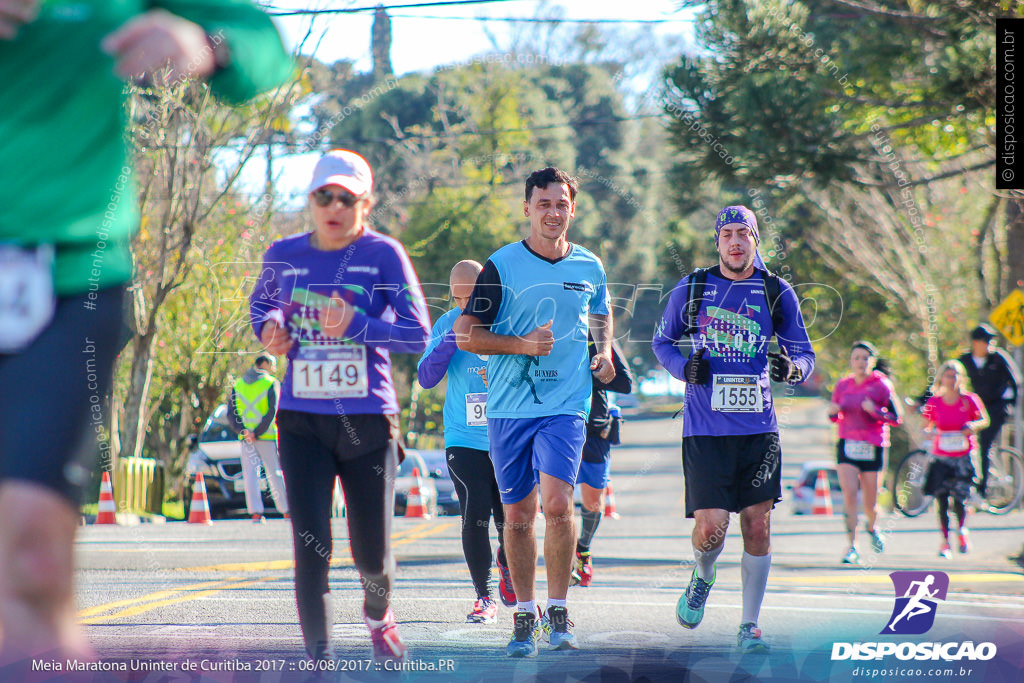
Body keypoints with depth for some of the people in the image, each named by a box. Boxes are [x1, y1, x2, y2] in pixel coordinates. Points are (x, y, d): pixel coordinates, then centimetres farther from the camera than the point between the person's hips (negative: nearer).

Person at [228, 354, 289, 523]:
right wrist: (257, 433, -14)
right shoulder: (271, 383, -3)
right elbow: (272, 411, -13)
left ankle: (256, 512, -7)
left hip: (246, 436, 3)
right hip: (267, 436, -3)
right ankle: (287, 511, 10)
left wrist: (242, 431, -9)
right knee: (274, 473, 4)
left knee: (250, 474, 1)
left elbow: (231, 413, 2)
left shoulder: (238, 384, 11)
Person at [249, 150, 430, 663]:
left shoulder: (383, 255, -5)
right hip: (302, 422, 1)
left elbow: (417, 334, -10)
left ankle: (378, 616, 41)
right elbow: (261, 300, 25)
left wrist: (356, 325, -24)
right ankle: (318, 656, -5)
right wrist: (269, 326, 2)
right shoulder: (284, 255, 4)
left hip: (368, 421, -1)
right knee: (311, 543, -12)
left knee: (372, 552, 7)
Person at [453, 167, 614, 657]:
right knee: (518, 515, 6)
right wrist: (522, 345, -16)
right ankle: (525, 615, 20)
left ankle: (557, 613, -5)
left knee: (557, 504, -17)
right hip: (508, 409, 0)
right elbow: (466, 336, -3)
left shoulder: (590, 267, 7)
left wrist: (605, 350, 8)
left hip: (566, 405, 0)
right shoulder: (501, 266, -3)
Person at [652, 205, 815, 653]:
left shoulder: (777, 293, 4)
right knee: (710, 529, -12)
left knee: (758, 525, -1)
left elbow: (805, 354, 9)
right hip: (706, 428, -1)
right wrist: (685, 368, -6)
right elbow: (662, 341, 15)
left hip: (758, 428, 1)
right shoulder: (691, 289, 3)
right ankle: (702, 578, 23)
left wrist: (791, 368, -15)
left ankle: (749, 626, 12)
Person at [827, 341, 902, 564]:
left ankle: (872, 527, 43)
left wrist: (874, 411, -22)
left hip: (873, 447, -1)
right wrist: (833, 412, -7)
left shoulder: (882, 386, -4)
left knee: (870, 502, 7)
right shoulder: (842, 386, 6)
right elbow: (836, 418, 17)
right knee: (849, 493, -16)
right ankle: (852, 547, -13)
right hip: (847, 445, 1)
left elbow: (896, 419, -7)